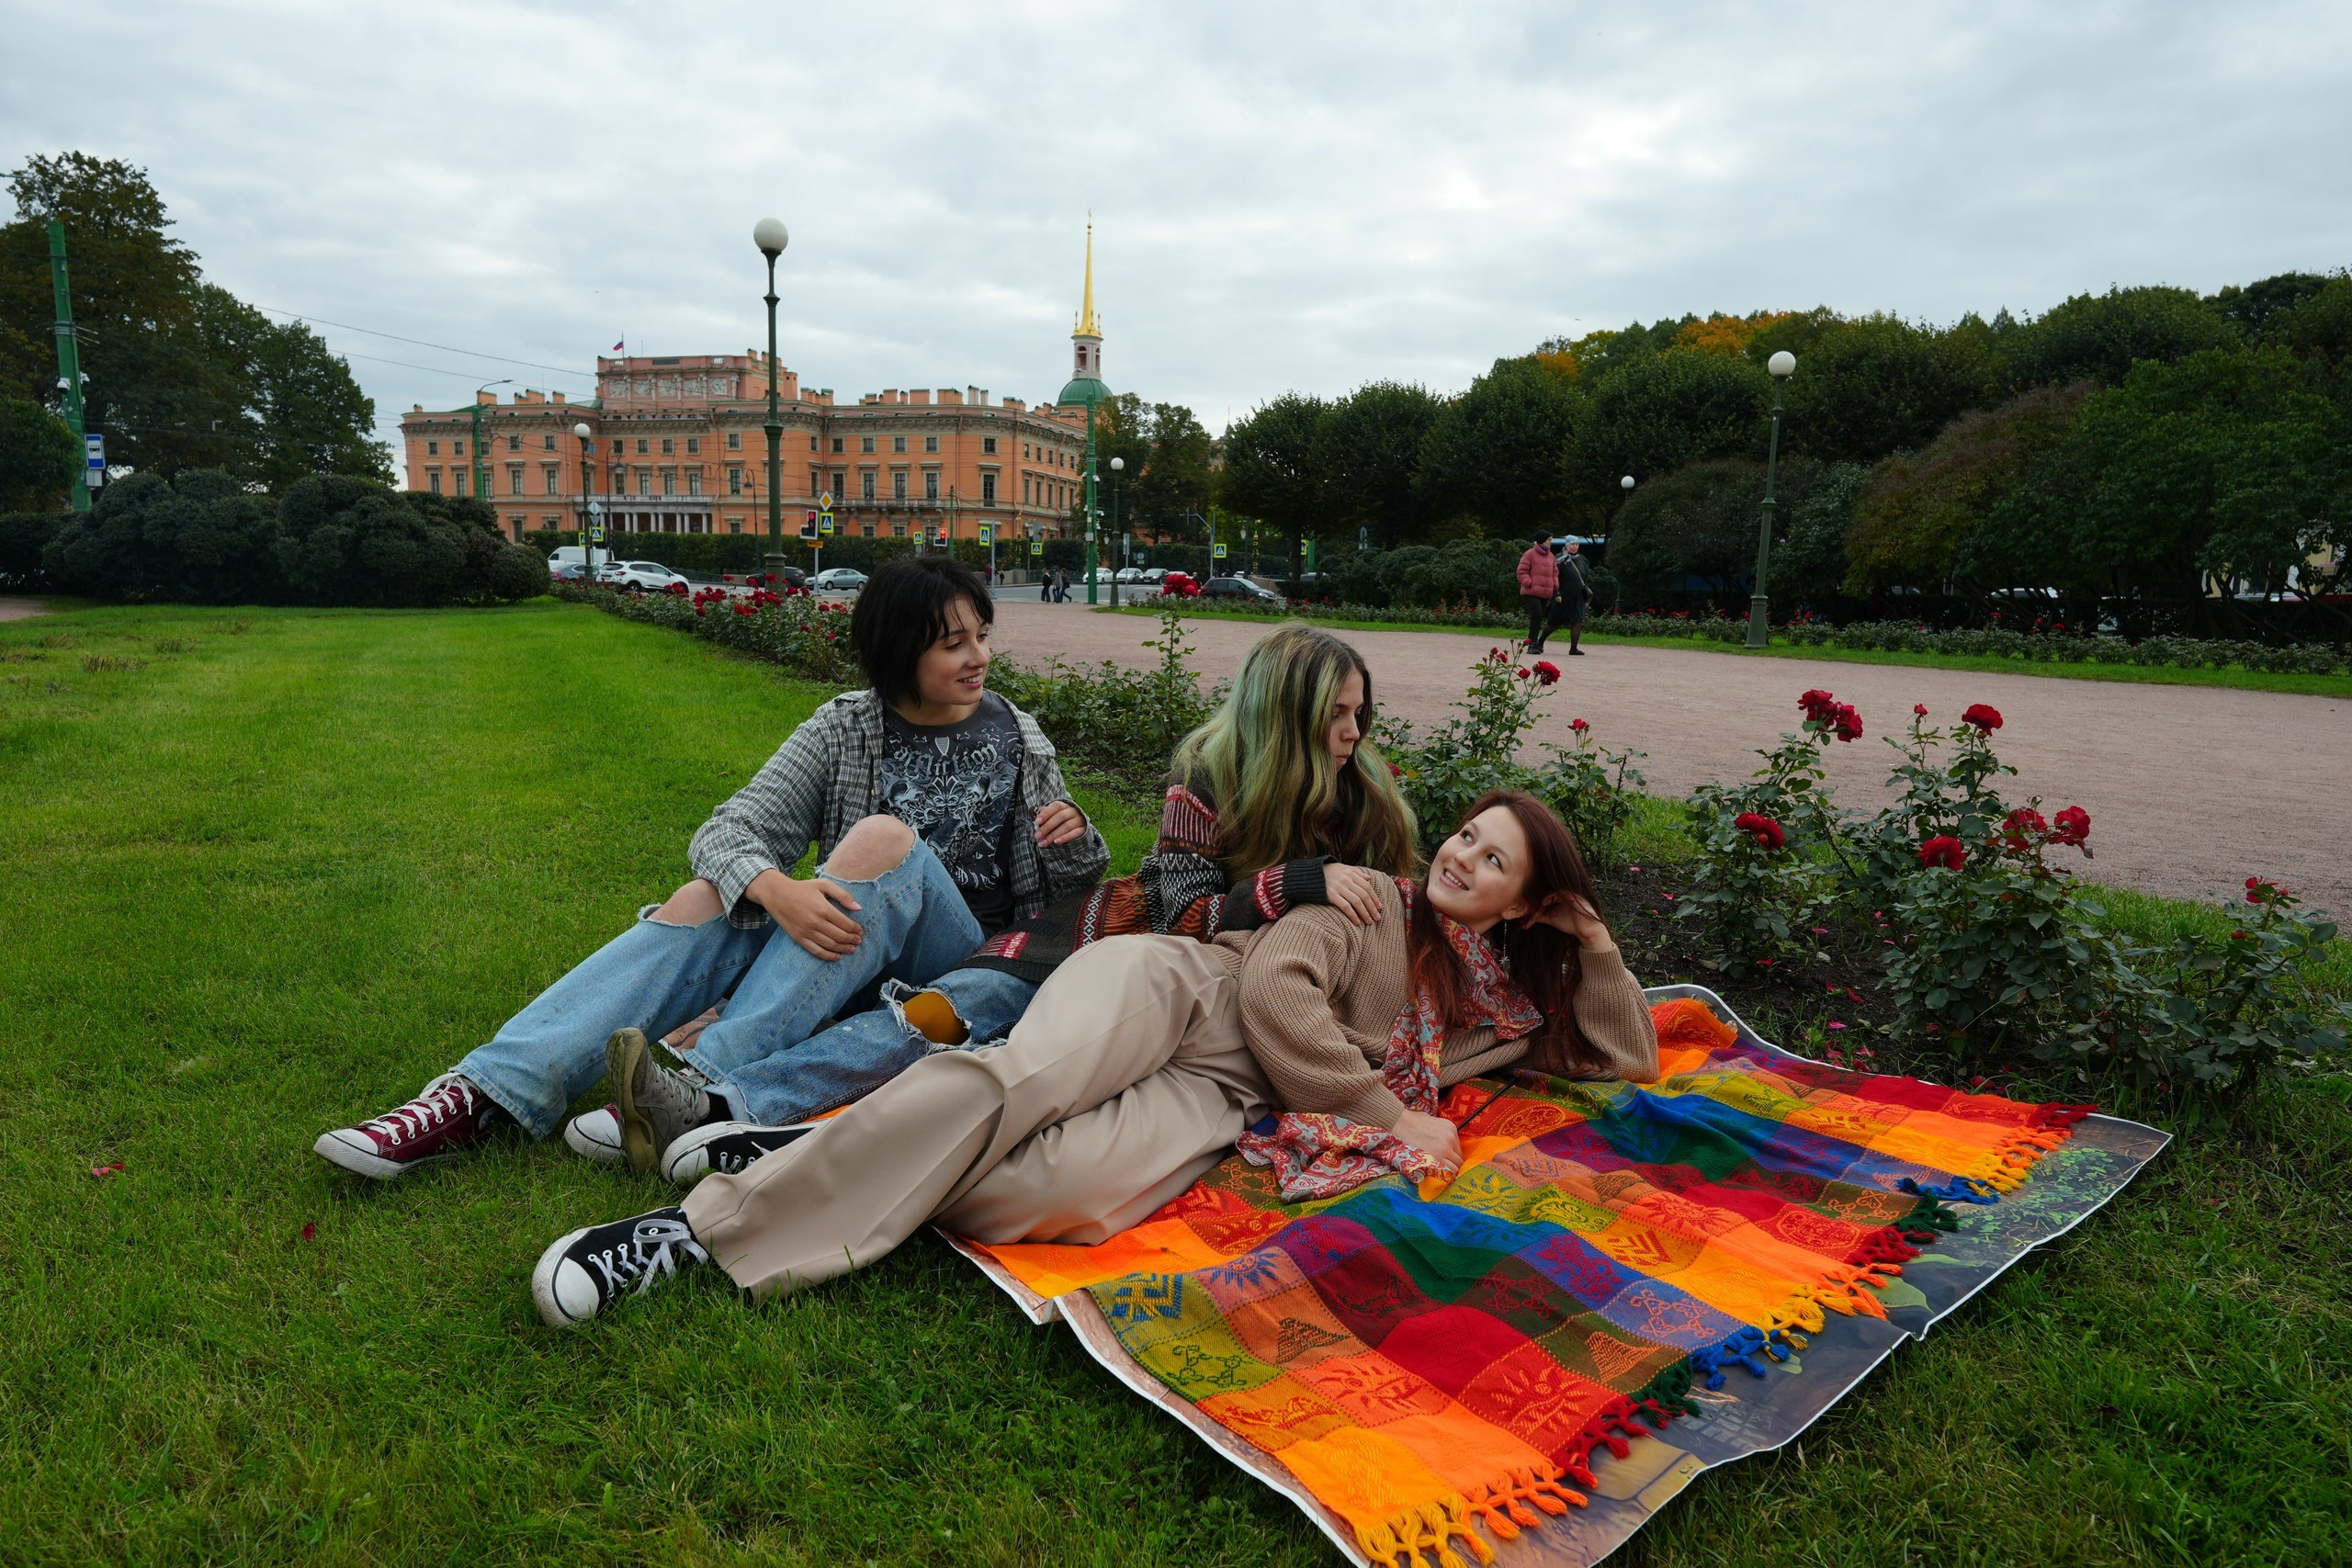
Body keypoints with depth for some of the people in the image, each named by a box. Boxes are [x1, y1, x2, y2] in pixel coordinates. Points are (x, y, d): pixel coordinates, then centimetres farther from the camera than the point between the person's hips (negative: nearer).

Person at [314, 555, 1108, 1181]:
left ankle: (705, 1089, -43)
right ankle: (484, 1094, -34)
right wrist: (776, 891, -31)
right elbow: (728, 829, -8)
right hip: (844, 943, 2)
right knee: (707, 900, -27)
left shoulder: (1018, 737, 6)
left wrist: (1074, 842, -12)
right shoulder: (846, 728, 3)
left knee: (882, 836, -31)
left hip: (959, 961, -1)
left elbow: (1064, 888, 13)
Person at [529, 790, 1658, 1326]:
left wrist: (1592, 942, 17)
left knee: (1059, 1192, -34)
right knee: (1016, 1082, -35)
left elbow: (1629, 1058, 29)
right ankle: (706, 1220, -31)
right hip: (1170, 989, -2)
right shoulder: (1371, 898, 10)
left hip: (1220, 1100, 2)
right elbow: (1274, 990, -4)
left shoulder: (1504, 1004, 22)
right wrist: (1388, 1116, -5)